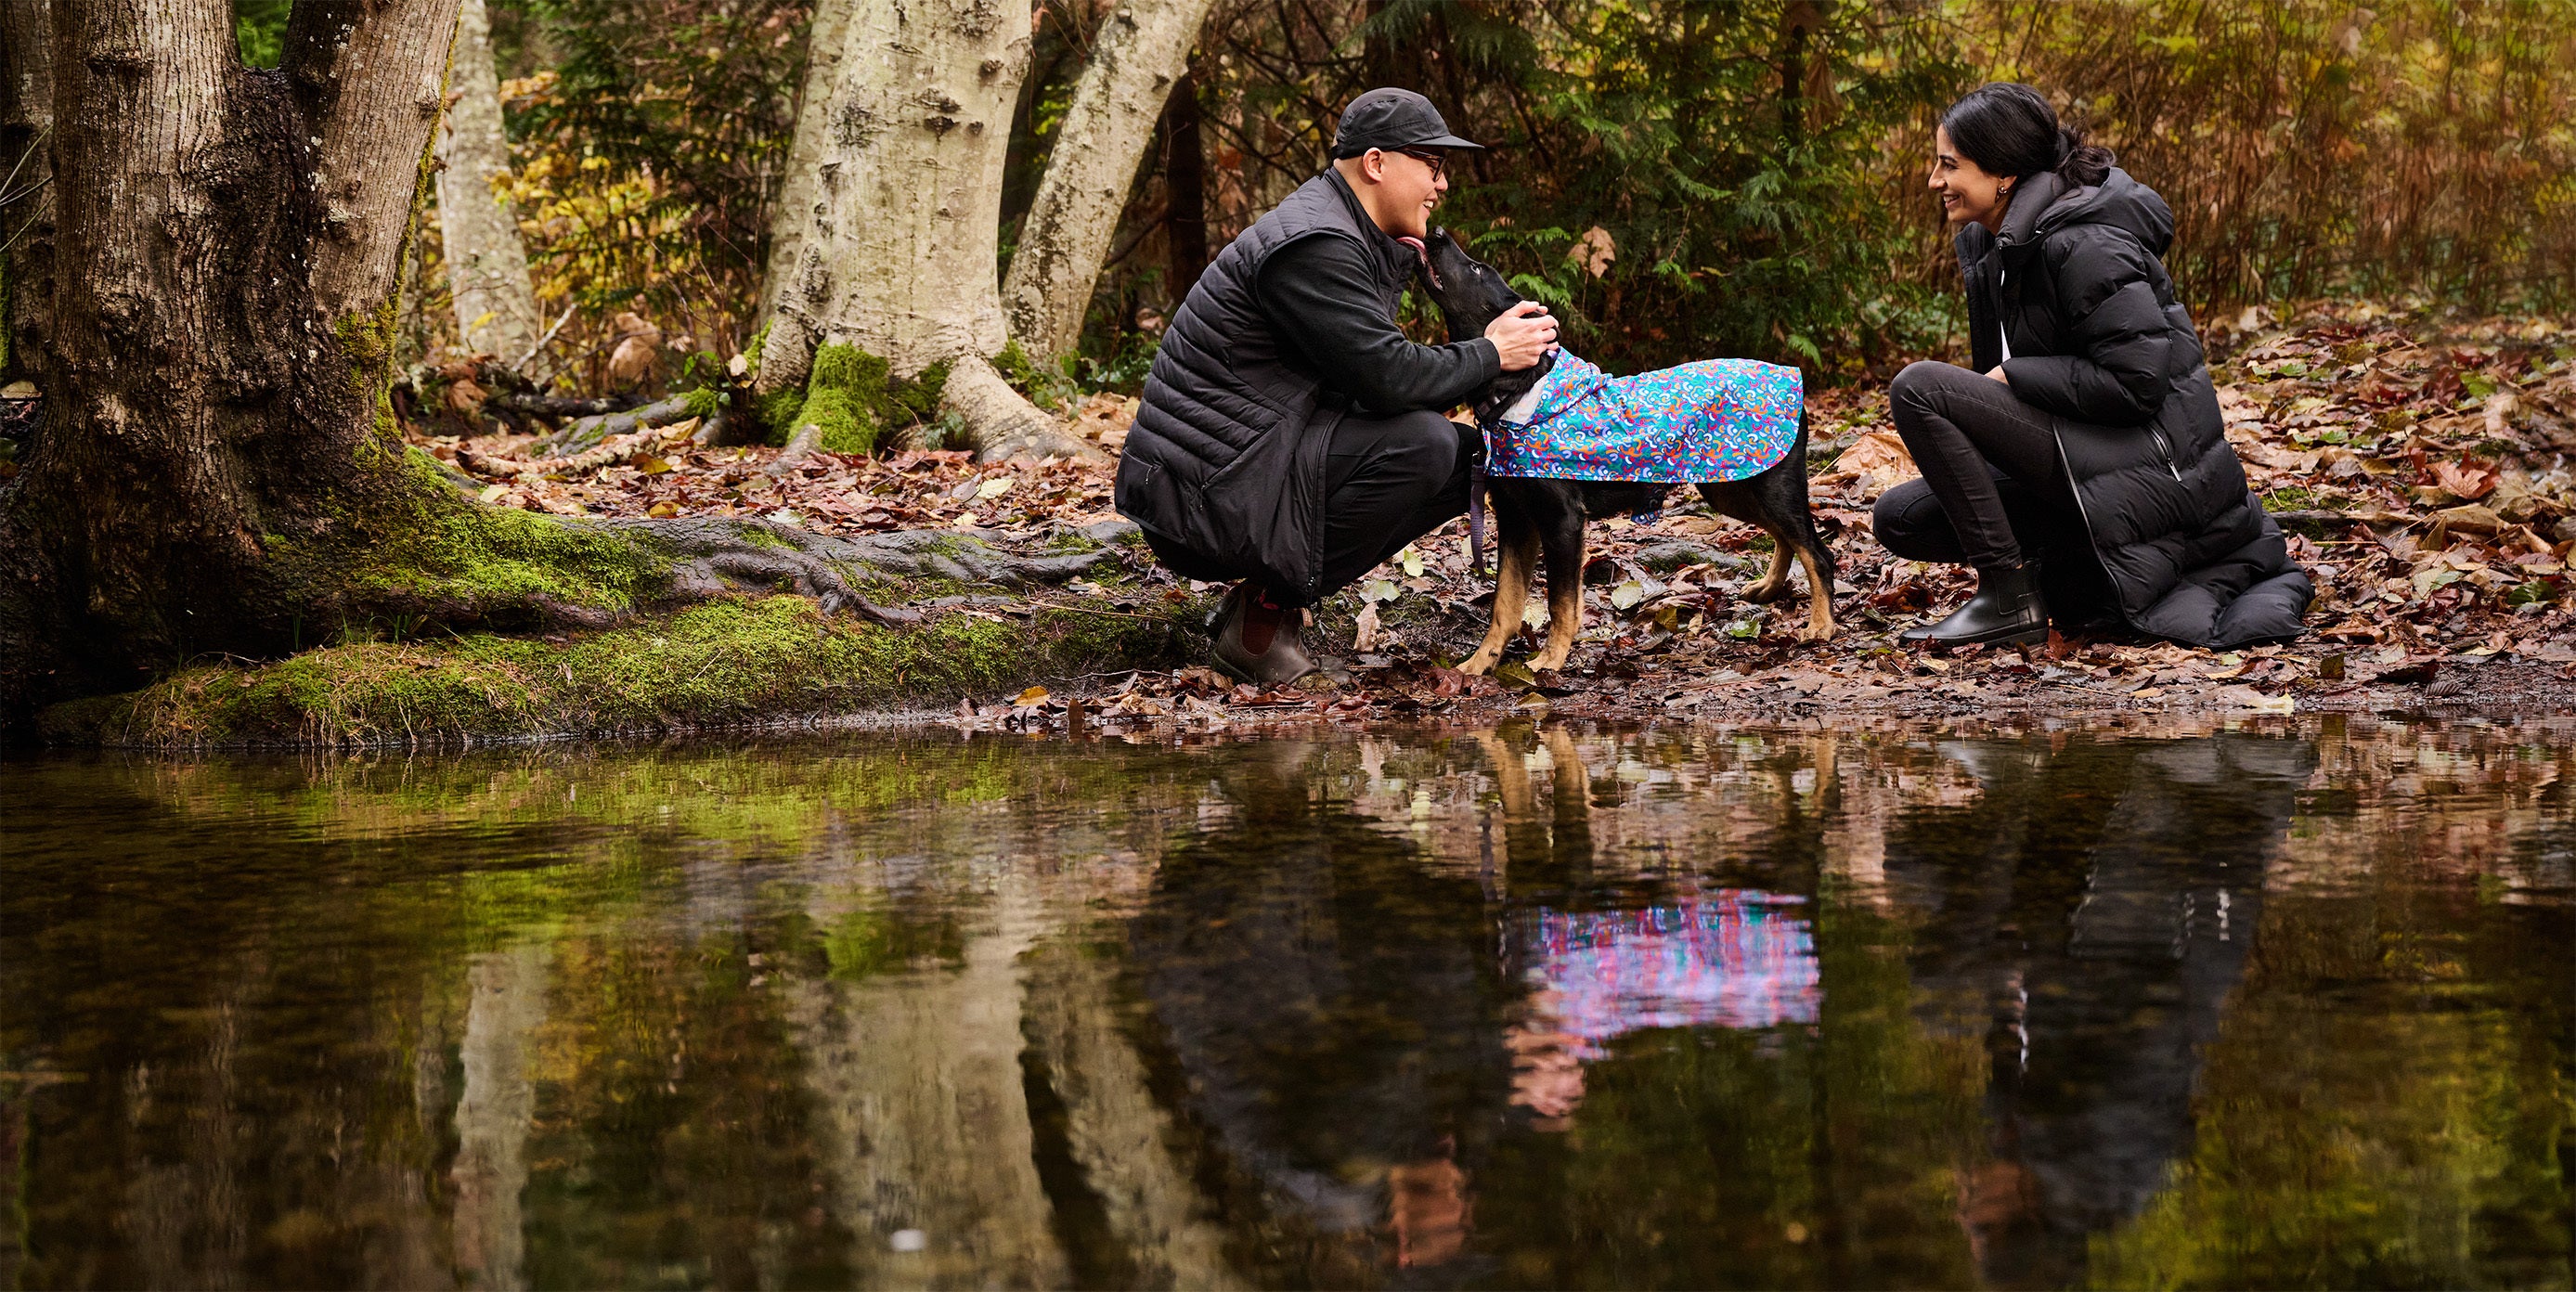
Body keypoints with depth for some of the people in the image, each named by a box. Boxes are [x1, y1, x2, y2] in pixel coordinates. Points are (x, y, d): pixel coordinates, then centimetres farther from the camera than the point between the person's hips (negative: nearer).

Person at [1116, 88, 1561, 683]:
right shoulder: (1313, 247, -18)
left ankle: (1274, 588, 8)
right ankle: (1262, 612, -14)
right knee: (1423, 445, -25)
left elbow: (1377, 372, 12)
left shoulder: (1357, 238, 16)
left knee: (1470, 455, 7)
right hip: (1207, 493, -10)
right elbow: (1388, 378, -23)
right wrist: (1491, 354, -10)